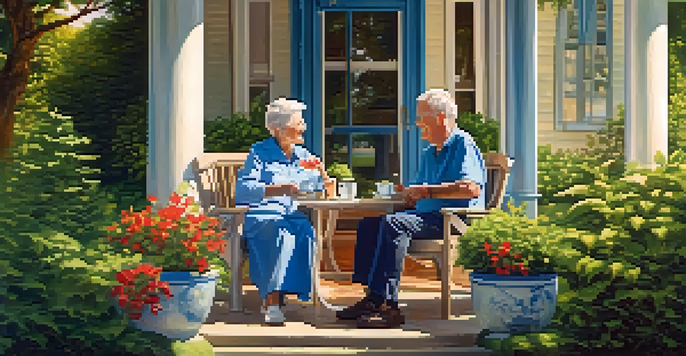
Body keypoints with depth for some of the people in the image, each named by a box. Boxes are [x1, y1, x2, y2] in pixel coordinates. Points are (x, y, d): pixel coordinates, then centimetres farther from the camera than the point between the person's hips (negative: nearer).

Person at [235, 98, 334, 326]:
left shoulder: (302, 155, 20)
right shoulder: (260, 153, 3)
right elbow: (243, 190, -11)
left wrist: (320, 170, 1)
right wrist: (279, 189, -22)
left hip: (292, 215, 4)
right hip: (261, 216, -4)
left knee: (306, 232, -31)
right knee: (281, 235, -37)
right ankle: (271, 303, -38)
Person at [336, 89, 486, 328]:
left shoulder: (462, 144, -4)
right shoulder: (428, 154, 24)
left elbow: (472, 189, -20)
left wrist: (427, 191, -17)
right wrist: (409, 194, 3)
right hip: (428, 216, 10)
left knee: (393, 224, -30)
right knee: (369, 223, -4)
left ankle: (387, 305, -33)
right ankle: (371, 297, -11)